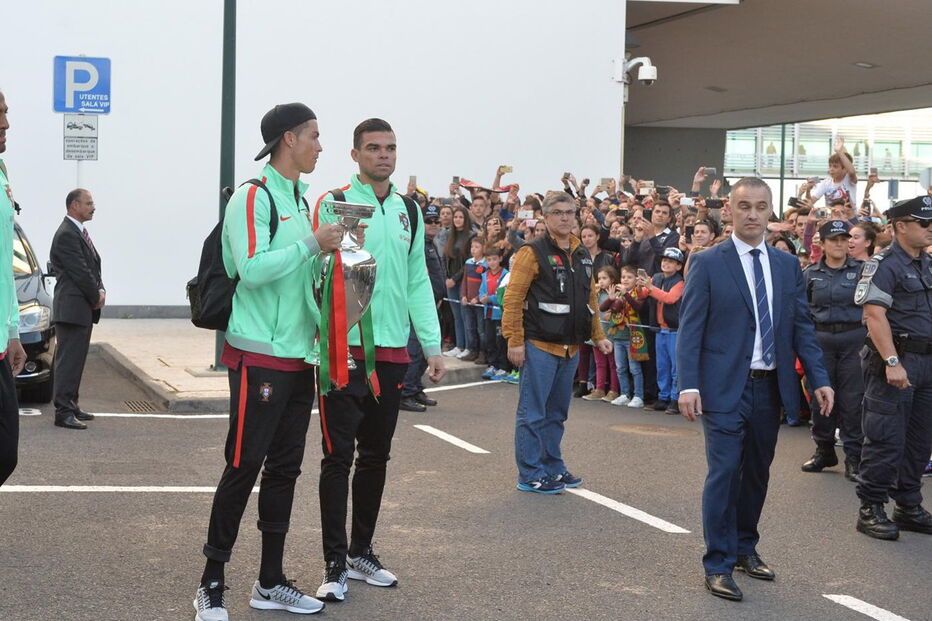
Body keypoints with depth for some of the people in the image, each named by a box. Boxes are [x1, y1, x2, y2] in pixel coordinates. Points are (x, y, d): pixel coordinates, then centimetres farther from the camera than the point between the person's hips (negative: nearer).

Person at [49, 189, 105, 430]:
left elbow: (94, 266, 18)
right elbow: (80, 272, -17)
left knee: (76, 359, 14)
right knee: (68, 360, -9)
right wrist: (96, 297, -8)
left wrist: (100, 291, 2)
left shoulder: (80, 232, 17)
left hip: (84, 309, 10)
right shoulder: (66, 235, -15)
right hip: (72, 308, -10)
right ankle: (63, 412, -8)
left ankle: (71, 405, 21)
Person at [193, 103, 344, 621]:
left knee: (285, 468, 11)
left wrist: (332, 252, 8)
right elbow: (252, 269, -22)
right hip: (259, 357, -9)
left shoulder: (300, 200, 17)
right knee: (244, 467, -5)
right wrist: (312, 245, -17)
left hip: (299, 357, 9)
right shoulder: (254, 197, -10)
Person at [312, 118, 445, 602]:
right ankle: (335, 563, 6)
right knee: (339, 457, -1)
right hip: (344, 348, -5)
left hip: (392, 351, 5)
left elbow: (418, 283, 13)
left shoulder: (408, 211, 11)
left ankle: (361, 551, 26)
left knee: (375, 457, 13)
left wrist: (433, 345, 8)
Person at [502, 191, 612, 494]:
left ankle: (553, 467, 25)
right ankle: (530, 475, 4)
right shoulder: (533, 252, -9)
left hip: (570, 346, 7)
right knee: (533, 412, -2)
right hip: (540, 345, -7)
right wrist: (515, 341, -17)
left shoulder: (581, 254, 14)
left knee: (557, 412, 15)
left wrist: (598, 335, 18)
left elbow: (589, 298, 22)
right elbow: (513, 299, -13)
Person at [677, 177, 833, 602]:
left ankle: (745, 547, 30)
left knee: (757, 472, 14)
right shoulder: (707, 263, -4)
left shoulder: (787, 265, 10)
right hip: (725, 387, -5)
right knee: (724, 473, -7)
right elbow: (690, 328, -7)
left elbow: (801, 325, 10)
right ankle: (718, 564, 2)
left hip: (770, 387, 5)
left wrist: (819, 378, 1)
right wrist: (688, 384, -16)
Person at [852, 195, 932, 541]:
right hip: (896, 360, -8)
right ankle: (871, 510, 3)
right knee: (887, 440, -6)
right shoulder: (883, 266, -11)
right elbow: (875, 315, -19)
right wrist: (892, 362, -26)